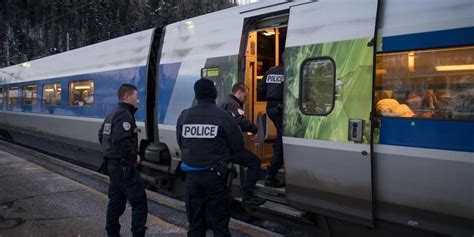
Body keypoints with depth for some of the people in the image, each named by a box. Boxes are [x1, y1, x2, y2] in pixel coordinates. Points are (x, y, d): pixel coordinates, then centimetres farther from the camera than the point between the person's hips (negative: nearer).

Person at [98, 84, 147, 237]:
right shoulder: (124, 115, -17)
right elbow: (122, 141, -28)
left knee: (116, 200, 16)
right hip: (123, 165, -10)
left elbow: (102, 135, 22)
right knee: (139, 201, -6)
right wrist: (134, 156, -16)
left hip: (113, 164, 10)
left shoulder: (113, 114, 15)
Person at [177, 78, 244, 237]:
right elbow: (238, 146, -5)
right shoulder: (222, 116, -11)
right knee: (219, 223, 8)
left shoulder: (184, 116, -2)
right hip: (215, 175, -3)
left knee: (195, 222, 15)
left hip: (192, 175, 3)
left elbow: (180, 143, 7)